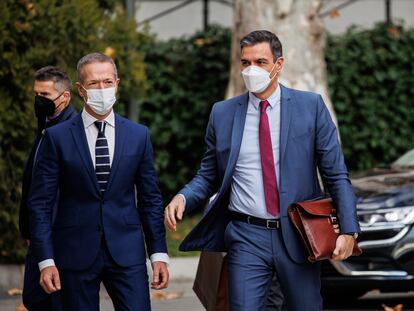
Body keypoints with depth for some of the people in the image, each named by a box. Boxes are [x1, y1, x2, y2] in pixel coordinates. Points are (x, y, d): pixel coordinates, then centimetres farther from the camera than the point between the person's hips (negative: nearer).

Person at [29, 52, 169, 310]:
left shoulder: (138, 135, 7)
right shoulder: (58, 137, 0)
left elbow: (150, 199, 10)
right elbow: (41, 202, 0)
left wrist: (159, 254, 5)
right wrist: (46, 260, -7)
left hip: (127, 252, 1)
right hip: (76, 254, -1)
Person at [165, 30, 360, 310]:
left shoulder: (311, 106, 0)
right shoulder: (222, 113, 5)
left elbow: (336, 174, 0)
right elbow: (208, 176, 11)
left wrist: (349, 230, -10)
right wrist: (183, 198, -9)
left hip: (298, 235, -1)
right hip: (246, 236, 1)